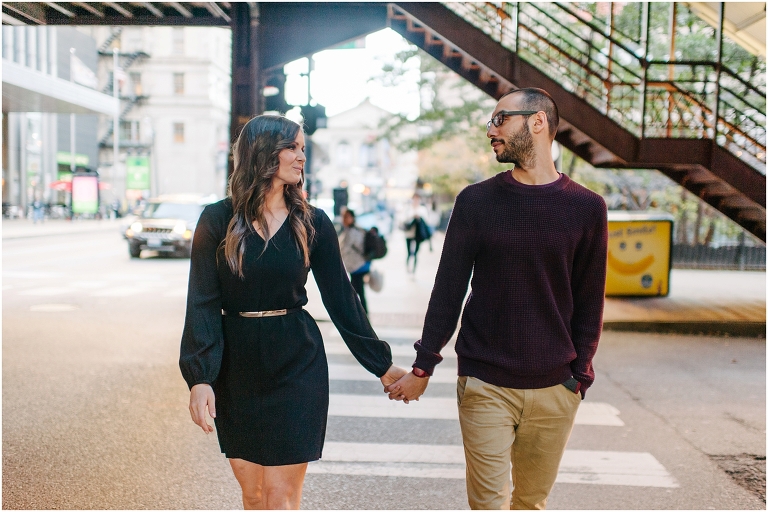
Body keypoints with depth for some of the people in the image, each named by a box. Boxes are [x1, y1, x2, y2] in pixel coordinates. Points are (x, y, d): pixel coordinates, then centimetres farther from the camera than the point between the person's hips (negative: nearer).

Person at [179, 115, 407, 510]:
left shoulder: (311, 223, 0)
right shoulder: (217, 220, -3)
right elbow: (202, 303, -7)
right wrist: (199, 376, -17)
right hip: (236, 369, 1)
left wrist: (382, 365, 7)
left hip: (296, 366, 0)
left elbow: (340, 298, 4)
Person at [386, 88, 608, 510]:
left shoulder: (586, 208, 1)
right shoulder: (476, 201, 1)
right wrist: (423, 365, 2)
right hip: (486, 385, -1)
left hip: (554, 388, 1)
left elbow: (589, 302, 5)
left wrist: (580, 373, 2)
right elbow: (448, 289, 3)